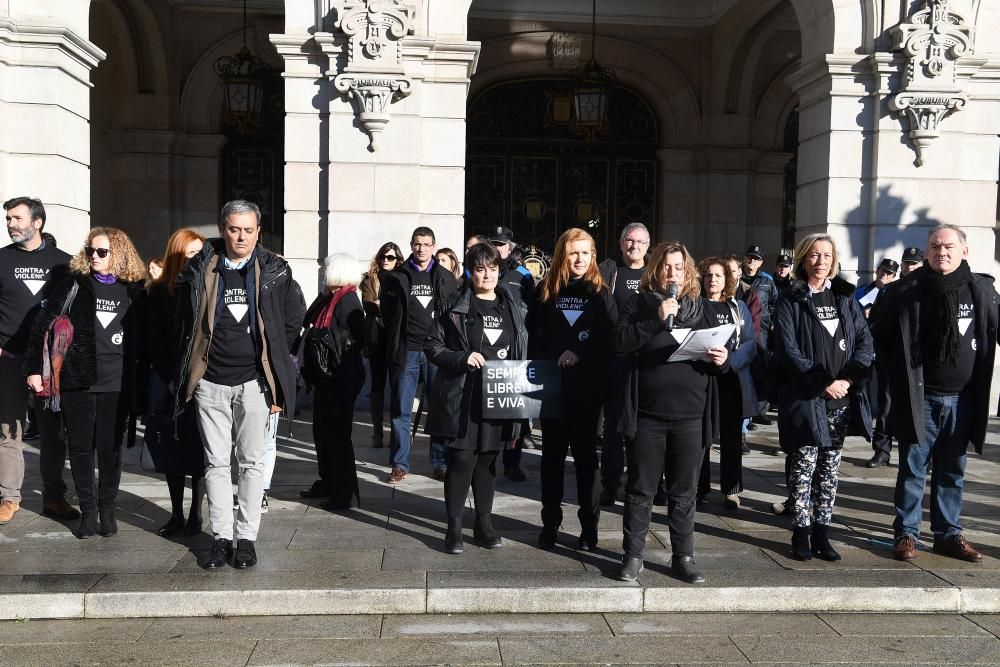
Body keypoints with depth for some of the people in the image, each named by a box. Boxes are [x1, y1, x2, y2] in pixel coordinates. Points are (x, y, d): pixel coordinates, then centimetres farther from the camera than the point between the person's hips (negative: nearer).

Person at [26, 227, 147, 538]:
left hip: (117, 384, 0)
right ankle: (87, 510, 18)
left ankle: (108, 509, 20)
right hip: (76, 380, 1)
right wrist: (35, 368, -2)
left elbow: (144, 335, 7)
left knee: (110, 448, 5)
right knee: (80, 447, 6)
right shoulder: (74, 284, 2)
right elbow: (42, 324, 2)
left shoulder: (134, 290, 3)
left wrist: (142, 381, 4)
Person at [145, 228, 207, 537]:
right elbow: (153, 341, 2)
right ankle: (176, 514, 18)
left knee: (199, 448, 2)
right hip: (169, 381, 2)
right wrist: (172, 379, -6)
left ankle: (195, 514, 13)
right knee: (172, 448, 7)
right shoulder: (159, 292, 5)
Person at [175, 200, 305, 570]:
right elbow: (184, 323, 11)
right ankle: (221, 536, 17)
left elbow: (293, 318, 9)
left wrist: (273, 363, 8)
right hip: (211, 381, 1)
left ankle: (247, 537, 14)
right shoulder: (200, 270, 2)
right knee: (216, 462, 7)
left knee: (252, 461, 5)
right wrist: (191, 369, 9)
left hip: (253, 380, -1)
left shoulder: (275, 271, 0)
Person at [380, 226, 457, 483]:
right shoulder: (396, 277, 6)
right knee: (401, 411, 3)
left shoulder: (446, 279, 9)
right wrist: (397, 342, 5)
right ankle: (400, 464, 13)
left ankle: (441, 463, 13)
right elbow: (387, 314, 10)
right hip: (405, 352, -1)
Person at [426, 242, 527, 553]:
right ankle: (454, 528, 10)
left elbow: (523, 349, 16)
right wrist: (462, 358, -18)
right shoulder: (456, 306, -3)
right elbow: (433, 346, -3)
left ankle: (484, 523, 24)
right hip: (463, 397, -4)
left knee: (488, 459, 13)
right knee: (461, 460, -2)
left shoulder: (514, 306, 10)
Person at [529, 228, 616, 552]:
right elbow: (533, 336, 4)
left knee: (586, 454, 4)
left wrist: (580, 354, -14)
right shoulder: (546, 290, 5)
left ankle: (589, 527, 12)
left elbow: (611, 339, -3)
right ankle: (550, 523, 17)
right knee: (552, 454, 7)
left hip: (587, 387, -1)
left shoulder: (601, 293, 3)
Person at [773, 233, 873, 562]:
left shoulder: (846, 298, 12)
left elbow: (865, 340, 5)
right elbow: (788, 350, -9)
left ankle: (821, 532, 16)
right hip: (805, 398, -4)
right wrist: (823, 383, -15)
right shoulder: (790, 302, 0)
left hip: (842, 399, 4)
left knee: (830, 467, 8)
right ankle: (801, 533, 9)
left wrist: (848, 379, -10)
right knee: (804, 465, -1)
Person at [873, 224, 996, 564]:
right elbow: (881, 336, 2)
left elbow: (995, 332, 9)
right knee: (913, 469, 5)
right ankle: (906, 534, 15)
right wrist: (896, 375, -1)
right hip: (919, 398, -2)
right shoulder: (906, 290, -7)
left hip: (962, 399, 3)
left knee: (952, 471, 13)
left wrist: (976, 383, 3)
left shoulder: (982, 290, -1)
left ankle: (948, 534, 25)